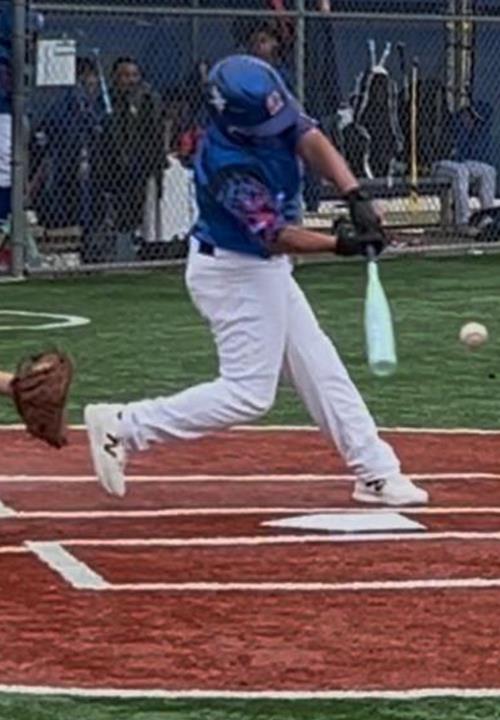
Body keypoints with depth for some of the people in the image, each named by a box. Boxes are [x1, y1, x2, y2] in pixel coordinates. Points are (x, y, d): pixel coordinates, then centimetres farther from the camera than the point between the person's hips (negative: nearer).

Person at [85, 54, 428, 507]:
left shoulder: (274, 110, -10)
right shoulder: (227, 163, -32)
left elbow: (312, 141, -17)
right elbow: (275, 235, -30)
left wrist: (355, 196, -31)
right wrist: (340, 245, -39)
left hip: (264, 268, 9)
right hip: (236, 274, -9)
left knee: (320, 368, 13)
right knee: (248, 394, -6)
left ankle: (376, 473, 20)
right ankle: (123, 427, -1)